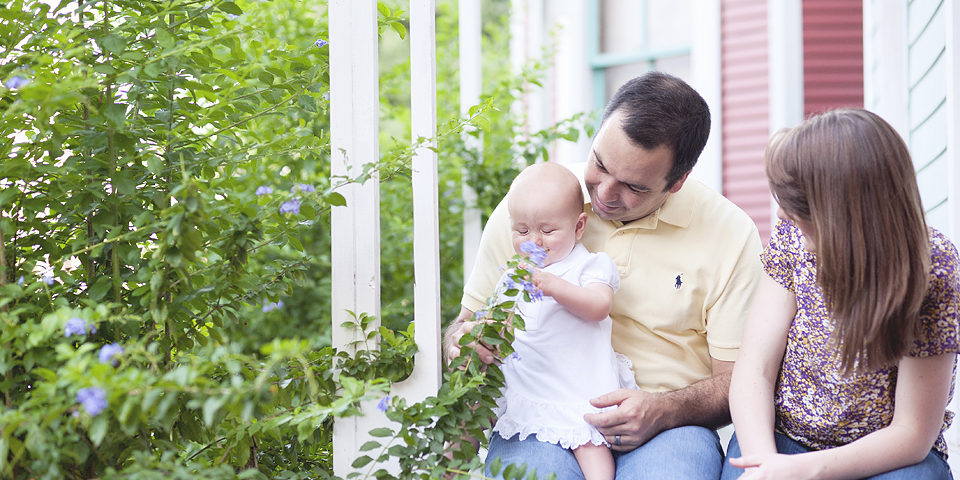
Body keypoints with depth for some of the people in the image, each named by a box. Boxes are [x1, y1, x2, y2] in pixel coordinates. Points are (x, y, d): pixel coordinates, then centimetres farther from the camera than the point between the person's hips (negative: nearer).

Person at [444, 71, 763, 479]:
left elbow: (738, 380, 3)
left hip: (664, 430, 0)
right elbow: (469, 320, 15)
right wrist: (459, 342, -10)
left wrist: (665, 411, -17)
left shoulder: (730, 233, 1)